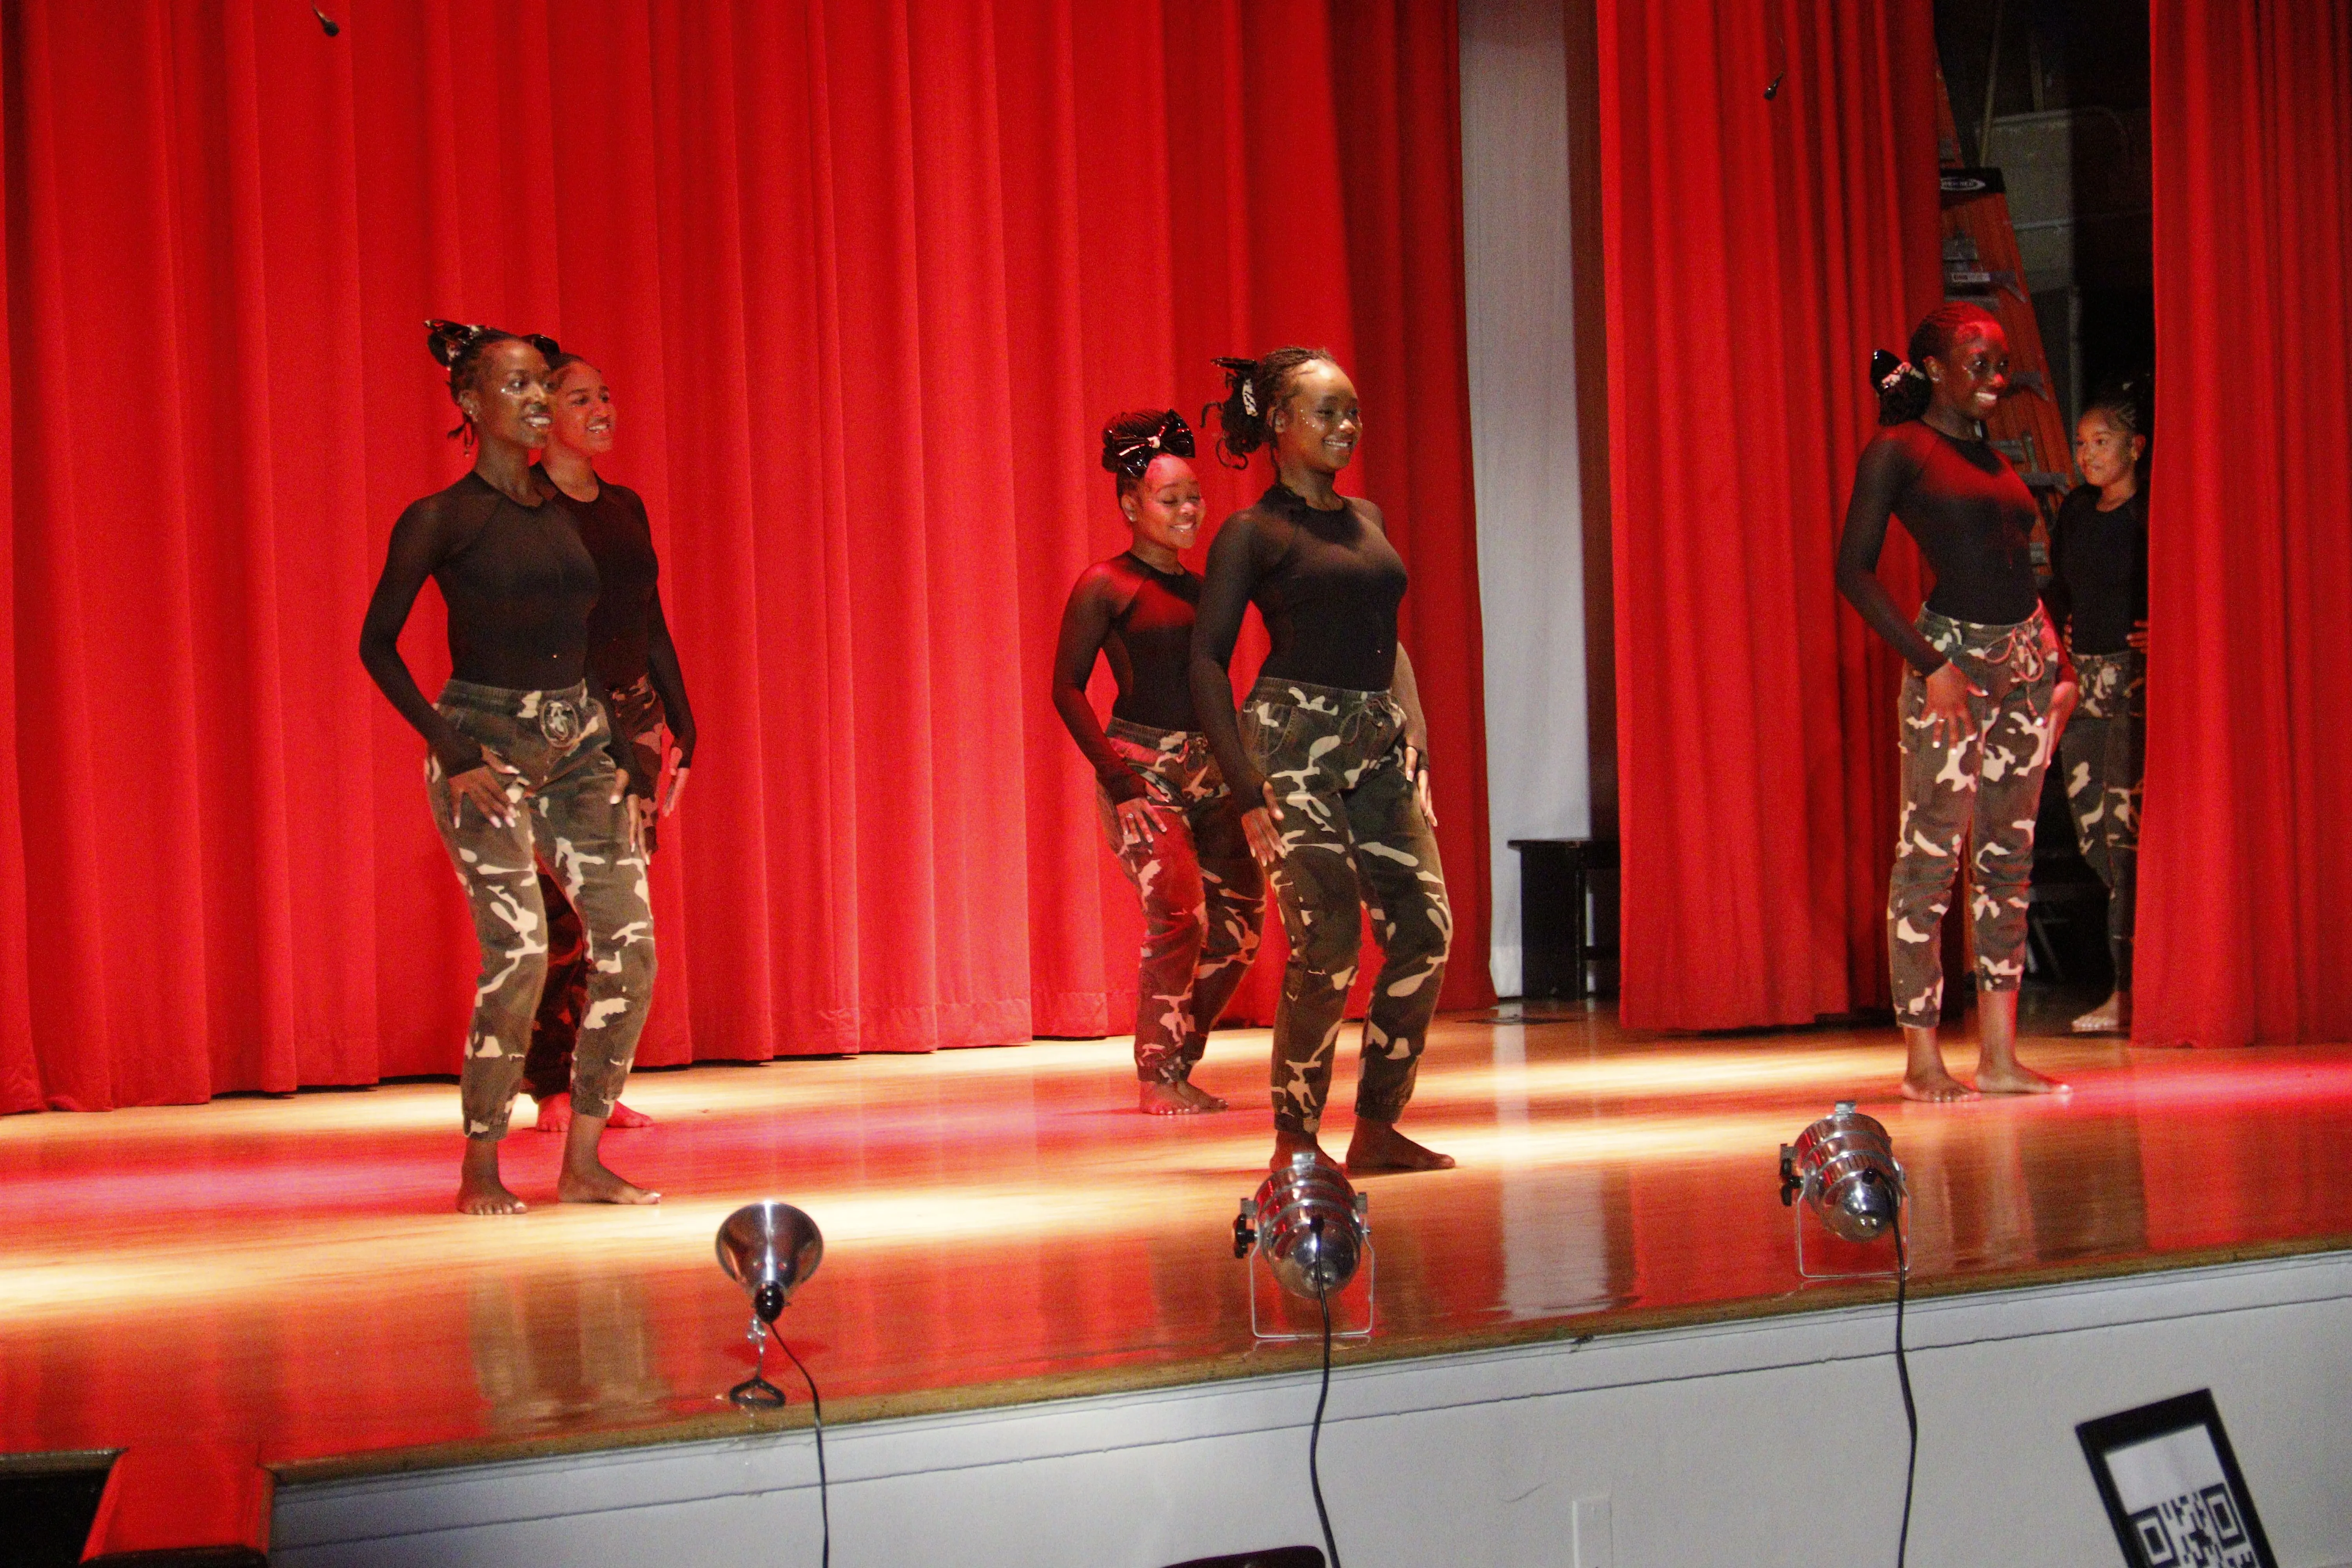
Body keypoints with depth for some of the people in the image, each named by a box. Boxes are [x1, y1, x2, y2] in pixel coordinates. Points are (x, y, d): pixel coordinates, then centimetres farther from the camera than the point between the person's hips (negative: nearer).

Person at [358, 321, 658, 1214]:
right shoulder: (442, 519, -5)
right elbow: (377, 644, -5)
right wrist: (450, 751, -12)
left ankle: (582, 1163, 8)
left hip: (579, 743, 6)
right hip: (486, 743, -6)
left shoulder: (570, 510, 11)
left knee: (629, 948, -2)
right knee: (519, 955, -15)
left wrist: (624, 743, 10)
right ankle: (479, 1171, 1)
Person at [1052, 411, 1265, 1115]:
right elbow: (1067, 685, -3)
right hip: (1142, 768, -6)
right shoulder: (1105, 584, -1)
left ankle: (1178, 1063, 16)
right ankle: (1156, 1077, -6)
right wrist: (1107, 759, -13)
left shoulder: (1201, 591, 16)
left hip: (1211, 771, 6)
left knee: (1238, 921, 2)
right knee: (1179, 912, -18)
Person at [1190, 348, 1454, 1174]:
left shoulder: (1366, 518, 17)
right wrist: (1247, 788, -13)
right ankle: (1295, 1139, 2)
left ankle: (1378, 1128, 9)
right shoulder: (1253, 532, -2)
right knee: (1327, 942, -12)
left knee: (1425, 928, -2)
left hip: (1381, 742, 6)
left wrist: (1418, 748, 12)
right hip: (1295, 737, -6)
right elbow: (1208, 661, -5)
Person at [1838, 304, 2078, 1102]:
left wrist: (2059, 667, 12)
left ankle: (1999, 1055, 10)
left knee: (2009, 857, 6)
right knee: (1930, 855, -5)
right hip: (1953, 656, -7)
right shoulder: (1898, 449, -4)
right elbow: (1854, 568, -10)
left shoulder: (1993, 457, 16)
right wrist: (1930, 663, -16)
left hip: (2026, 658, 7)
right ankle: (1922, 1058, 0)